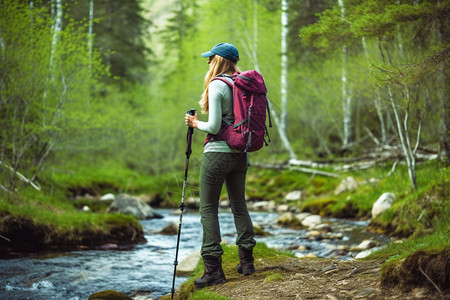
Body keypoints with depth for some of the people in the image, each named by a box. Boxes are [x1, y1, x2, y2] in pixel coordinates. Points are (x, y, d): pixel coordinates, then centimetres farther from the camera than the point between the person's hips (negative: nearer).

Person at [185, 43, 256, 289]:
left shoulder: (216, 86, -13)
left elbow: (214, 126, -17)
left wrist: (195, 123, 0)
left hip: (217, 152, -7)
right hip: (240, 153, 7)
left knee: (209, 208, -1)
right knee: (239, 204, 15)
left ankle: (213, 269, -3)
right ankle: (246, 261, 19)